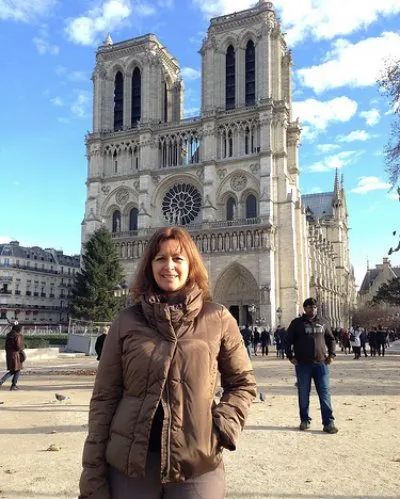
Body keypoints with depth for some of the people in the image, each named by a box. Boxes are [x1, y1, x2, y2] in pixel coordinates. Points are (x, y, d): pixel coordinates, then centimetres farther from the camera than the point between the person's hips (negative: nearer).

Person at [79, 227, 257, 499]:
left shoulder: (218, 319, -1)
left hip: (197, 466, 0)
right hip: (128, 464, 1)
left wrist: (224, 426, -7)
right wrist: (93, 474, -2)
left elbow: (243, 382, 9)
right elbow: (104, 397, 1)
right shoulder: (126, 321, 0)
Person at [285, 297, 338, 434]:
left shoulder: (322, 324, 11)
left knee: (325, 393, -1)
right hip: (302, 365, -2)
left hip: (321, 364, 2)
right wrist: (291, 356, -5)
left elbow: (331, 339, 21)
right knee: (303, 394, 6)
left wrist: (331, 354, 9)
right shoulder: (297, 323, 2)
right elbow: (288, 340, 3)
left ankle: (328, 422, 3)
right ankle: (305, 420, 20)